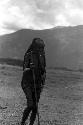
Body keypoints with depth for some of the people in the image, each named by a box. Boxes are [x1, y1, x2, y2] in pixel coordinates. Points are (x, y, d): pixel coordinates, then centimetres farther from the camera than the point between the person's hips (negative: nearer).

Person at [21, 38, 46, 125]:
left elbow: (43, 70, 13)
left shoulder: (42, 56, 5)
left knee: (35, 107, 3)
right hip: (27, 83, -5)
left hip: (37, 83, 5)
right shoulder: (28, 55, -10)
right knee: (30, 105, -15)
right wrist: (29, 68, -39)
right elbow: (24, 69, -18)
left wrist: (43, 82, 2)